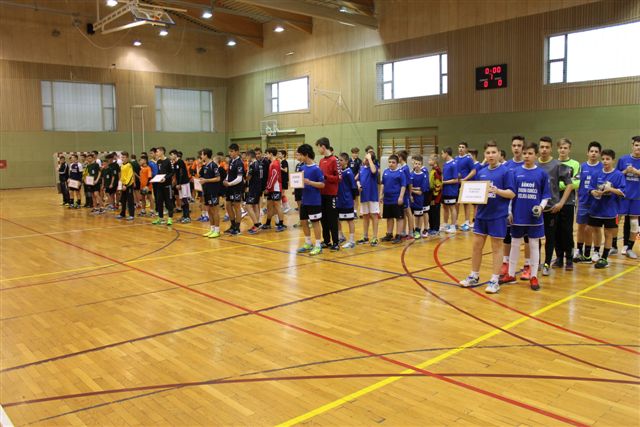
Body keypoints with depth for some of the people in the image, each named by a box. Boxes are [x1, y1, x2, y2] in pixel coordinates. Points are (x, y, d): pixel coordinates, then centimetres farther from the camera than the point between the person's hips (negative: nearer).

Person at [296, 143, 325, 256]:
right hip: (304, 200, 7)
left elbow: (322, 184, -15)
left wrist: (310, 182, -25)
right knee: (303, 222, 14)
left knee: (315, 222, 2)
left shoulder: (316, 169, -14)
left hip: (314, 201, -7)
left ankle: (318, 246, 13)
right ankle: (308, 244, 30)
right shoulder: (302, 167, 6)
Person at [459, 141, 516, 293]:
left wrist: (497, 191, -26)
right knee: (476, 245, 11)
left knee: (496, 248, 4)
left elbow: (512, 193, -11)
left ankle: (495, 280, 12)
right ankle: (474, 276, 24)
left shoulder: (506, 171, -7)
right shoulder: (481, 172, 9)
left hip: (498, 216, -5)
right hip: (481, 215, 6)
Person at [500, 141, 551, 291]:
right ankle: (511, 274, 23)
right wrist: (509, 212, -1)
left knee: (534, 246, 7)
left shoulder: (542, 173, -2)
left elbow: (545, 195, 2)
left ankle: (534, 277, 19)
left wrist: (541, 206, -15)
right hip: (518, 216, 1)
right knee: (514, 245, 11)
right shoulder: (516, 172, 1)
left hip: (534, 217, -1)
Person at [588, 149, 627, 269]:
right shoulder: (597, 174, 3)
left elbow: (622, 192, -10)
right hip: (595, 209, 4)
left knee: (608, 234, 5)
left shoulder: (619, 175, -8)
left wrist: (611, 189, -25)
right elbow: (591, 188, 5)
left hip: (610, 210, -4)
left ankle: (604, 258, 16)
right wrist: (594, 192, -16)